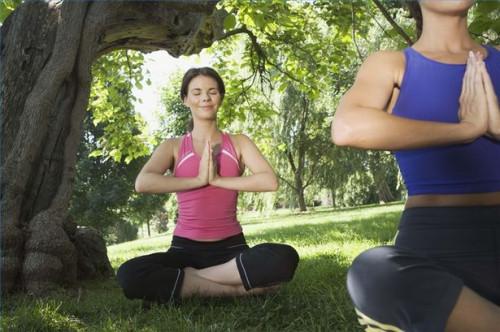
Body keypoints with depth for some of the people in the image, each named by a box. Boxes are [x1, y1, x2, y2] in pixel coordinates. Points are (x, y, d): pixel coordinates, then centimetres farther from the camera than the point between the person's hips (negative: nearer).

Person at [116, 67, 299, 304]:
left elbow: (270, 181, -10)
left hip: (231, 247, 1)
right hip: (186, 249, 0)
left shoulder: (238, 143, 8)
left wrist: (217, 179, -12)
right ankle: (238, 289, -20)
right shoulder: (173, 147, 6)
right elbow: (142, 183, -15)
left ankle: (186, 279, -17)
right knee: (130, 276, -29)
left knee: (285, 258, -30)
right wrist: (198, 179, -13)